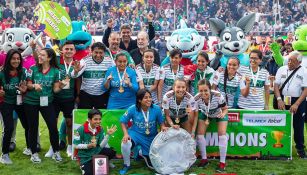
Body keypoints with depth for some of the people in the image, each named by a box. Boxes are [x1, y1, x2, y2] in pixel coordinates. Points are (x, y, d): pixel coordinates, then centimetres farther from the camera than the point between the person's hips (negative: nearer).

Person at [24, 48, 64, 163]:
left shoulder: (55, 71, -4)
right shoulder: (33, 69, -6)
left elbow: (55, 89, -4)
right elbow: (28, 85, -2)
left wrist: (61, 87, -25)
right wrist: (34, 85, -23)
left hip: (47, 102, 0)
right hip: (31, 102, 0)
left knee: (53, 126, -3)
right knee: (33, 127, 7)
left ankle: (56, 152, 14)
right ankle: (34, 153, 20)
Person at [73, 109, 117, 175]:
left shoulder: (100, 129, -7)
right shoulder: (81, 129, -20)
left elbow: (102, 145, -12)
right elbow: (76, 145, -15)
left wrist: (108, 135, -23)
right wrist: (88, 146, -25)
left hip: (97, 152, 3)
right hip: (85, 156, -3)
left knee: (112, 152, -22)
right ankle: (83, 165, 16)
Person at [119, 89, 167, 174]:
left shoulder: (156, 109, -16)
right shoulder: (133, 109, -18)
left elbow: (161, 122, -3)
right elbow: (123, 121, -6)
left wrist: (163, 127, -25)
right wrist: (126, 134, -19)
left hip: (151, 138, 2)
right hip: (136, 134, -1)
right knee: (125, 144, -36)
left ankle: (142, 153, 40)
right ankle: (126, 165, -5)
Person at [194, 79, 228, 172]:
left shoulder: (218, 96, -39)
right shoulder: (197, 98, -33)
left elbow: (225, 109, -21)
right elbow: (196, 115, -21)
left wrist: (223, 114, -44)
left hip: (219, 114, -2)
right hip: (205, 114, 2)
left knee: (222, 134, -14)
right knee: (200, 134, -7)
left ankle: (222, 162, -5)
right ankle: (204, 159, 12)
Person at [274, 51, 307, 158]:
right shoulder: (282, 69, 4)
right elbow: (276, 85, 3)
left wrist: (296, 104, -17)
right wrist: (279, 100, -11)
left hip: (298, 102, -2)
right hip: (283, 101, 2)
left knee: (298, 126, 6)